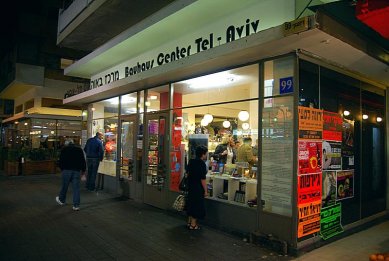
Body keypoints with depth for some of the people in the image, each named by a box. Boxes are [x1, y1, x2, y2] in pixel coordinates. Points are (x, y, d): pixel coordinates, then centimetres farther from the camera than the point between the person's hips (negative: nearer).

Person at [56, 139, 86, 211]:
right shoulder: (79, 149, 10)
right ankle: (76, 205, 2)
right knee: (76, 188, 2)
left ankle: (61, 200, 35)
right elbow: (83, 161, 9)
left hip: (67, 170, -1)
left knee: (64, 186, 15)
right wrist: (83, 170, 17)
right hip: (77, 171, 1)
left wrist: (61, 169, 18)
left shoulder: (64, 149, 5)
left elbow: (61, 160, 4)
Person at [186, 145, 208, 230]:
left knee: (191, 204, 18)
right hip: (198, 188, -8)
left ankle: (189, 222, 29)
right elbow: (203, 179, -20)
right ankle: (193, 225, 11)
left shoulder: (191, 161, 5)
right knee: (197, 205, 4)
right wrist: (205, 191, -13)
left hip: (190, 186, 8)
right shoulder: (202, 164, -19)